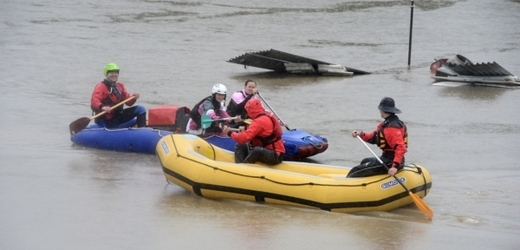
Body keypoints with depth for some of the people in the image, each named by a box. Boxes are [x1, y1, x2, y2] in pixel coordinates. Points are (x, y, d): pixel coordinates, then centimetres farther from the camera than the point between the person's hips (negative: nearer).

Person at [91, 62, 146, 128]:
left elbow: (128, 102, 7)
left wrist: (133, 98, -17)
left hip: (118, 116, 7)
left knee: (141, 109, -4)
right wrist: (102, 107, -50)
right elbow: (94, 102, -28)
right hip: (105, 120, -7)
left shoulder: (120, 86, 10)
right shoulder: (101, 86, -12)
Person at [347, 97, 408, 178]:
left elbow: (400, 148, -32)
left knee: (355, 172, -9)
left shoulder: (392, 128, -23)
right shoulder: (386, 123, 12)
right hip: (387, 158, 12)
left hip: (390, 162, -12)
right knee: (365, 161, 37)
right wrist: (361, 135, -3)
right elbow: (373, 137, 14)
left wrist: (395, 166, -40)